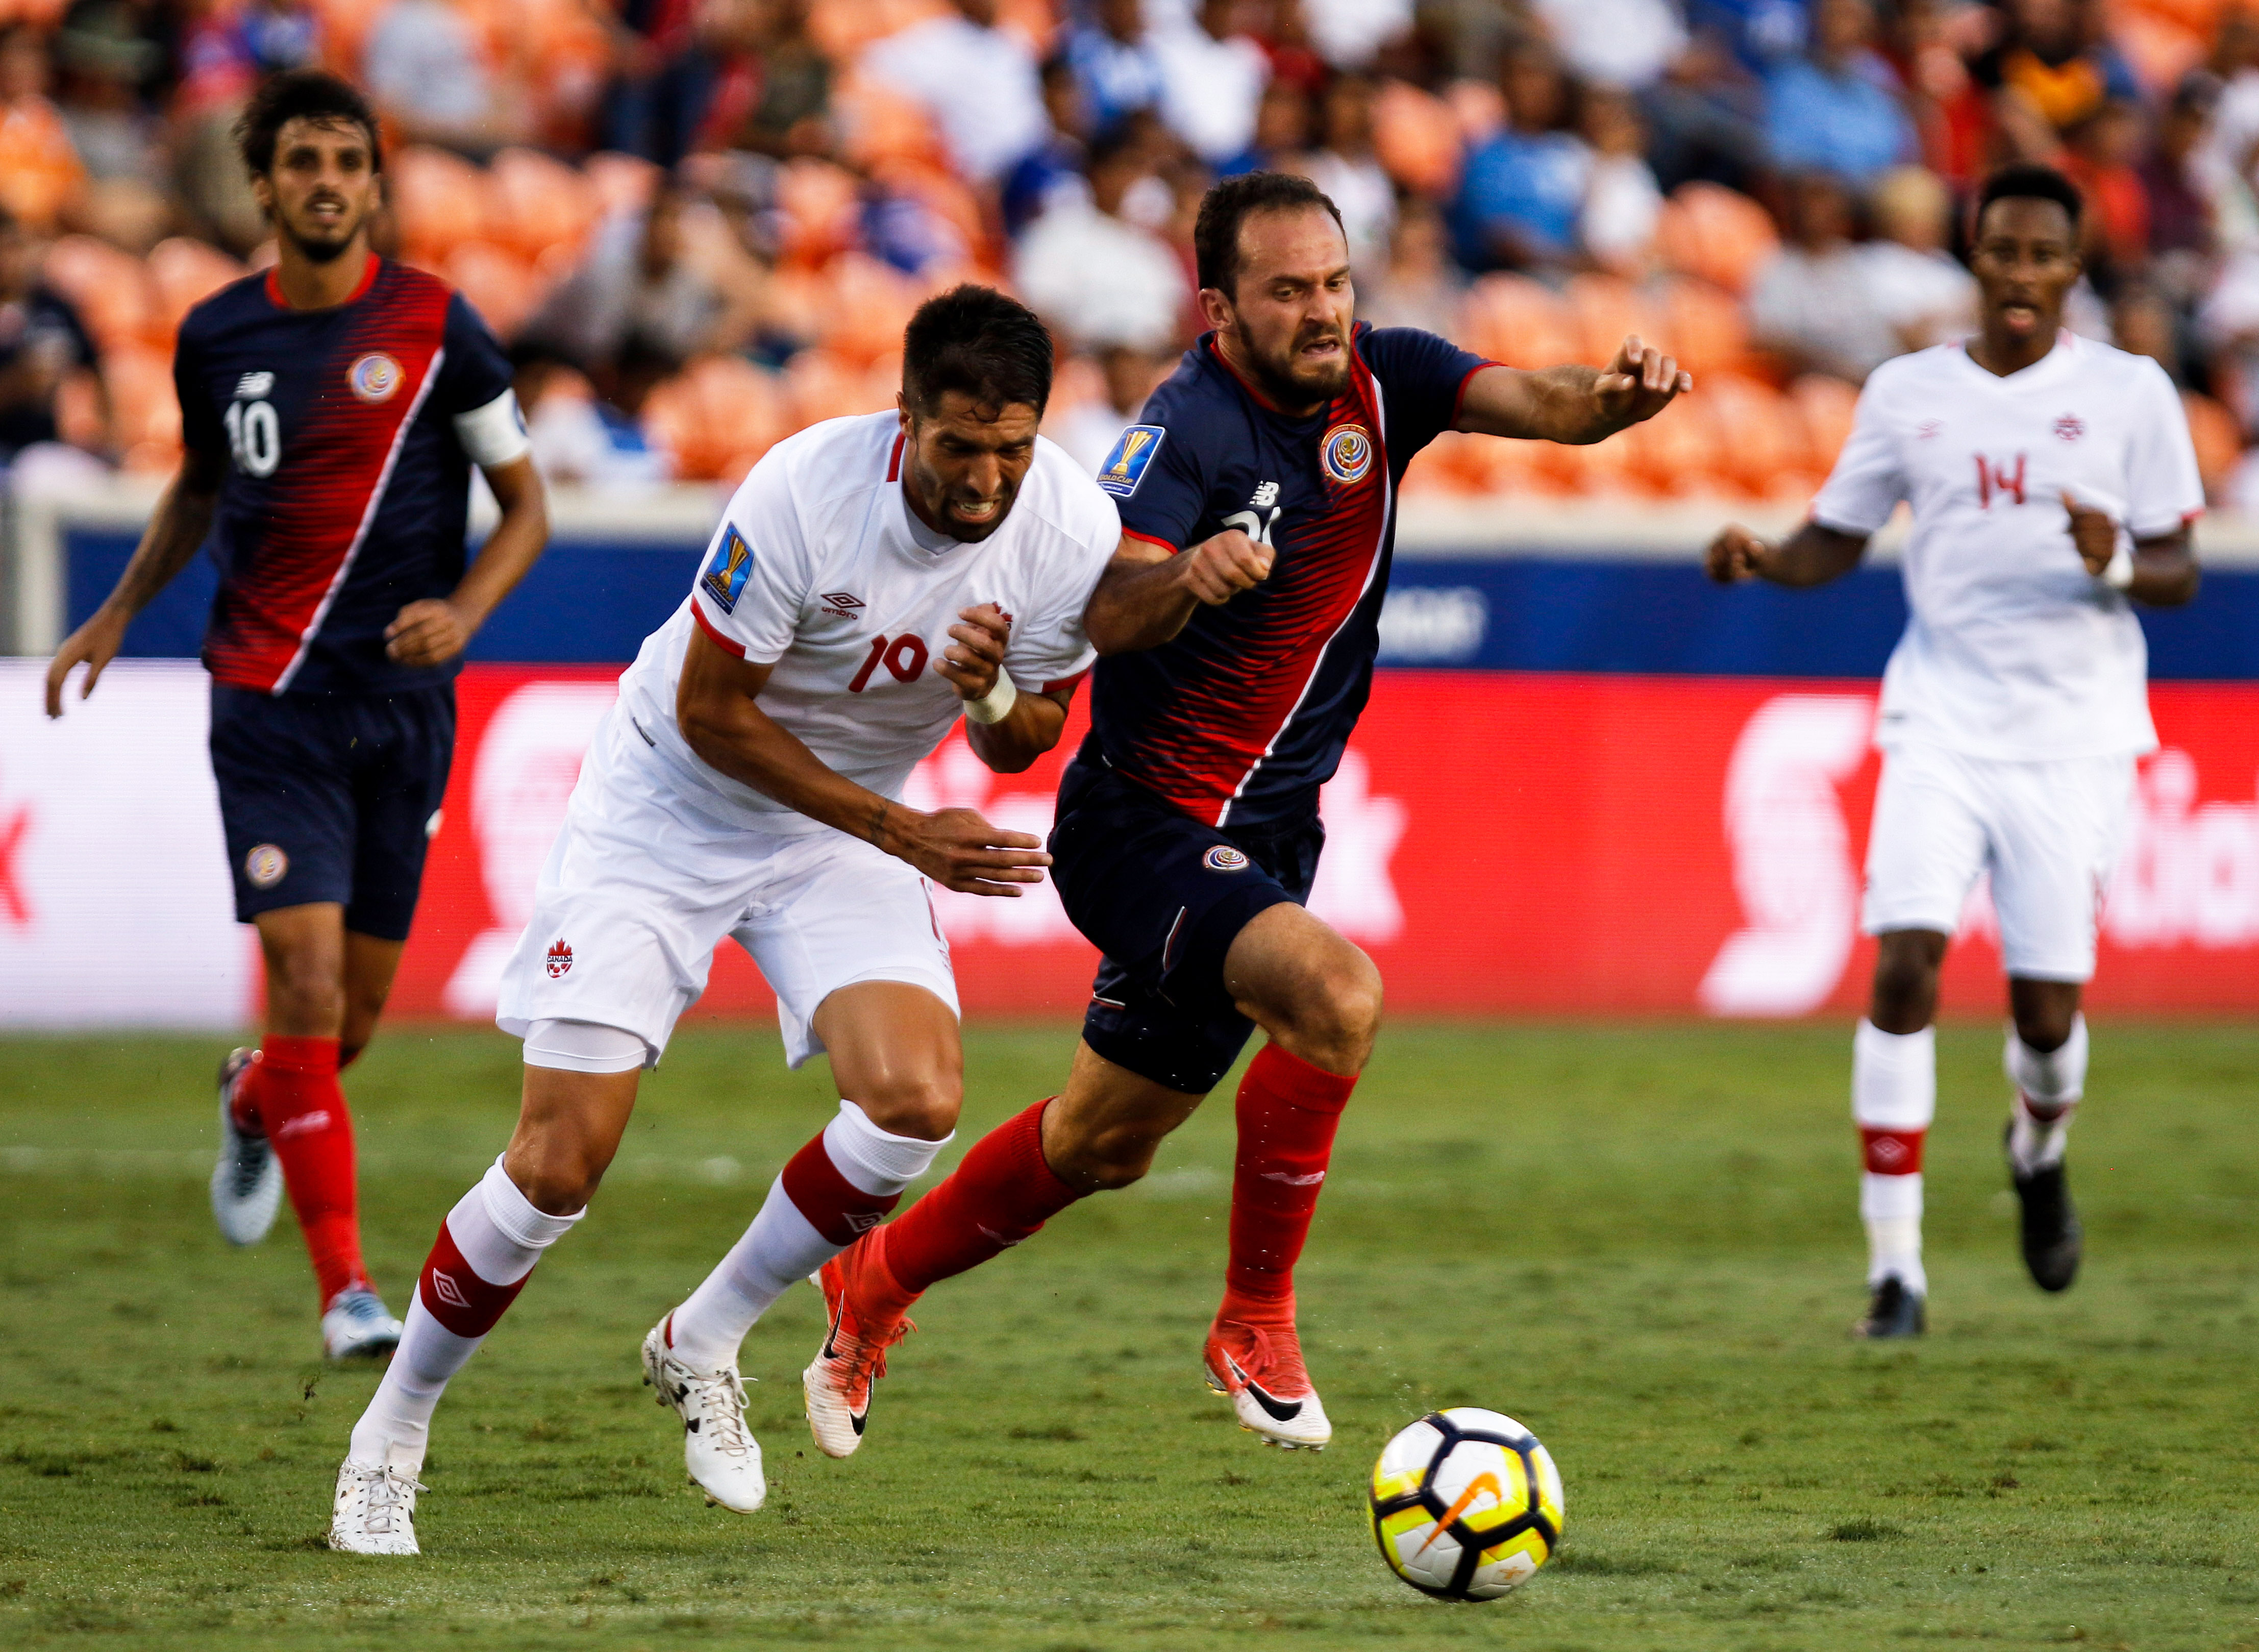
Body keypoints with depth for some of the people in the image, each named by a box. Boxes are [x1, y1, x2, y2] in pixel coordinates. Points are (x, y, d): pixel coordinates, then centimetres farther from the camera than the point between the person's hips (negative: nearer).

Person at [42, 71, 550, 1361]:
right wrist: (119, 615, 17)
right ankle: (347, 1289, -9)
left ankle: (253, 1105, 44)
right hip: (271, 707, 0)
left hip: (404, 708, 0)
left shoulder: (435, 326, -4)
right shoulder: (217, 337, 4)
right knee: (306, 983, -14)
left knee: (354, 1018, 7)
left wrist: (465, 610, -15)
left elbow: (527, 505, 2)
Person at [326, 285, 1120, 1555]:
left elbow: (1023, 745, 0)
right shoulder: (810, 490, -29)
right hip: (675, 799, -4)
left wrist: (991, 691, -24)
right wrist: (903, 831, -20)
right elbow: (712, 712, -18)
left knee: (919, 1103, -22)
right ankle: (392, 1439, 12)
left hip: (845, 833, 4)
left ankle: (703, 1347, 3)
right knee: (564, 1162, -11)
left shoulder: (1072, 527, -16)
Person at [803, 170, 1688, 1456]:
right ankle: (1258, 1321, -15)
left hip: (1264, 837, 7)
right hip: (1145, 823, -7)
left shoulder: (1376, 382, -3)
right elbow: (1107, 615, -36)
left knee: (1102, 1145, 18)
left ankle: (877, 1284, 40)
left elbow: (1540, 404, -17)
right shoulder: (1191, 428, -22)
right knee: (1336, 996, -31)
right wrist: (1186, 576, -58)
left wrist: (1613, 395, -39)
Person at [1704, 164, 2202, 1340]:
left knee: (2047, 1006, -3)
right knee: (1904, 963, -16)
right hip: (1940, 724, 1)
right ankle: (1894, 1266, -12)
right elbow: (1836, 540, 13)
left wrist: (2118, 567, -20)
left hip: (2074, 735, -1)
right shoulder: (1908, 393, 7)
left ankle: (2040, 1147, 36)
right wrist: (1761, 558, -8)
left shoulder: (2129, 393, 2)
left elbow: (2178, 575, 3)